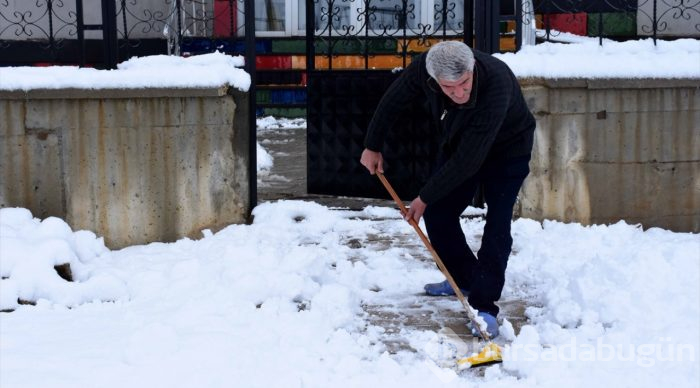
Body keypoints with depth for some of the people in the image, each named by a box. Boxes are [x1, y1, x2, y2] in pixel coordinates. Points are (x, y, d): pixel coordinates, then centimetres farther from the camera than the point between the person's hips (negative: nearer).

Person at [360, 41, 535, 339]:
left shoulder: (497, 85, -43)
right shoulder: (423, 68, -28)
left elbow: (468, 160, -37)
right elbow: (393, 101, -6)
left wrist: (425, 197, -28)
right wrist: (372, 146, 2)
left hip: (506, 149, -5)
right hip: (456, 143, 6)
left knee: (497, 227, -14)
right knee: (437, 214, 5)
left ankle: (484, 305, -10)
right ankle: (464, 278, 24)